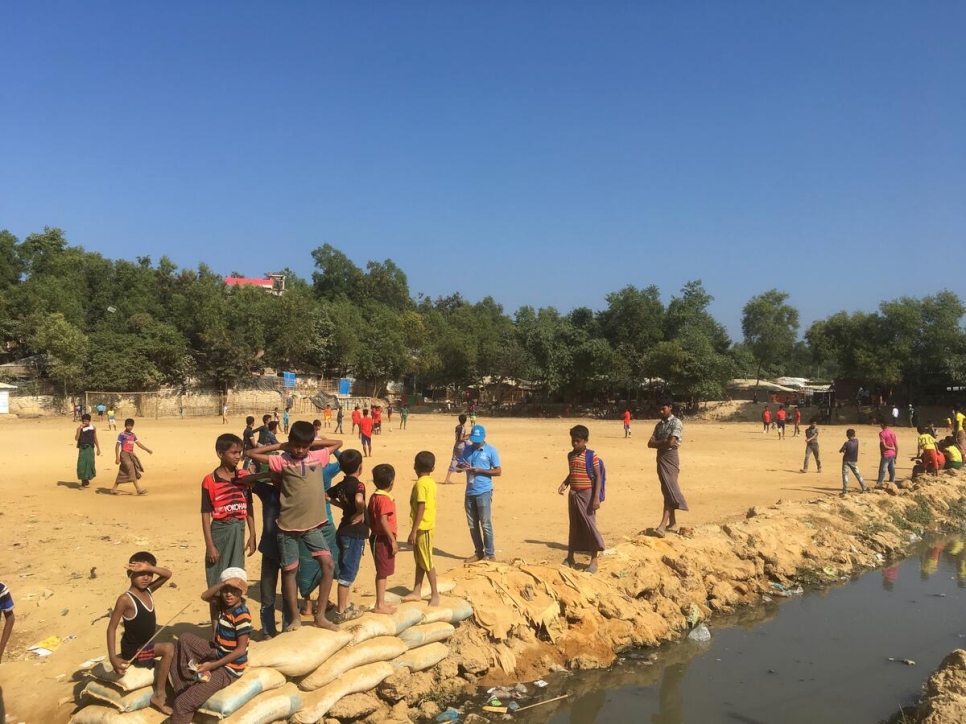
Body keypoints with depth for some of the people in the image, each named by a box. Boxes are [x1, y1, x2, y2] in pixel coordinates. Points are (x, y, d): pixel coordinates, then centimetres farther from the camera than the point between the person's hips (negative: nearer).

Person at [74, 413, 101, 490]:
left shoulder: (93, 428, 5)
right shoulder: (79, 429, -1)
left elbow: (95, 439, 12)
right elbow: (76, 438, -14)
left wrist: (98, 449, 11)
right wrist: (80, 428, -21)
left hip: (90, 448, 1)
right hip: (82, 448, -1)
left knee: (89, 463, 0)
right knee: (82, 464, -4)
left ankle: (87, 480, 18)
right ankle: (83, 482, 4)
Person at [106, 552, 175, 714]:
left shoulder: (148, 591, -1)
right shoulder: (125, 599, -22)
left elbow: (168, 574, -5)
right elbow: (111, 628, -22)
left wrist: (148, 568, -23)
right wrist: (113, 658, -30)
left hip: (147, 645, 8)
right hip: (134, 651, -8)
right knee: (169, 649, -22)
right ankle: (159, 695, -12)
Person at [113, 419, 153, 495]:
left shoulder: (133, 435, 12)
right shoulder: (122, 435, -9)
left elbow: (138, 443, 16)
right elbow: (117, 446, -9)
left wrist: (147, 449, 8)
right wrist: (117, 458, -13)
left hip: (131, 454, 7)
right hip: (124, 454, -7)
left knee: (122, 473, 10)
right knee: (131, 470, -11)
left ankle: (114, 489, 19)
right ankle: (138, 489, -14)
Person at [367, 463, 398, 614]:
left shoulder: (374, 497, 8)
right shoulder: (385, 499, -18)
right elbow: (383, 521, -25)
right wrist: (393, 540, -21)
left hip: (376, 537, 9)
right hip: (383, 539, -9)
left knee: (382, 572, 17)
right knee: (383, 572, -2)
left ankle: (381, 602, 26)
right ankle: (379, 605, 4)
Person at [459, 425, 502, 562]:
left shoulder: (491, 451, -5)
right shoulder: (467, 450, 11)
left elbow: (498, 471, -7)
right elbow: (459, 465, 16)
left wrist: (480, 470, -17)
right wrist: (462, 466, -9)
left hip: (484, 492, -5)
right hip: (469, 492, 6)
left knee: (486, 525, -4)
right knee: (472, 525, 10)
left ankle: (490, 554, 3)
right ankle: (479, 553, 20)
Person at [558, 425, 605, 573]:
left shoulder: (591, 456, -10)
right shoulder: (570, 455, 8)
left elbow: (598, 476, -11)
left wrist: (596, 497, -17)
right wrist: (564, 484, 2)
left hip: (587, 494, -6)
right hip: (573, 495, 6)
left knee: (590, 526, -3)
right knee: (574, 527, 14)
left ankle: (594, 561, 5)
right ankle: (570, 558, 23)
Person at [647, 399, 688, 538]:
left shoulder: (676, 423, -8)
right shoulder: (659, 424, 14)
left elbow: (671, 443, -19)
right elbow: (650, 443, 6)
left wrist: (658, 444, -2)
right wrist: (663, 442, -10)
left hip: (670, 458, -8)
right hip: (660, 458, 8)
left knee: (669, 490, -14)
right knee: (667, 490, 13)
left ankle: (663, 526, -24)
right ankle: (672, 522, 22)